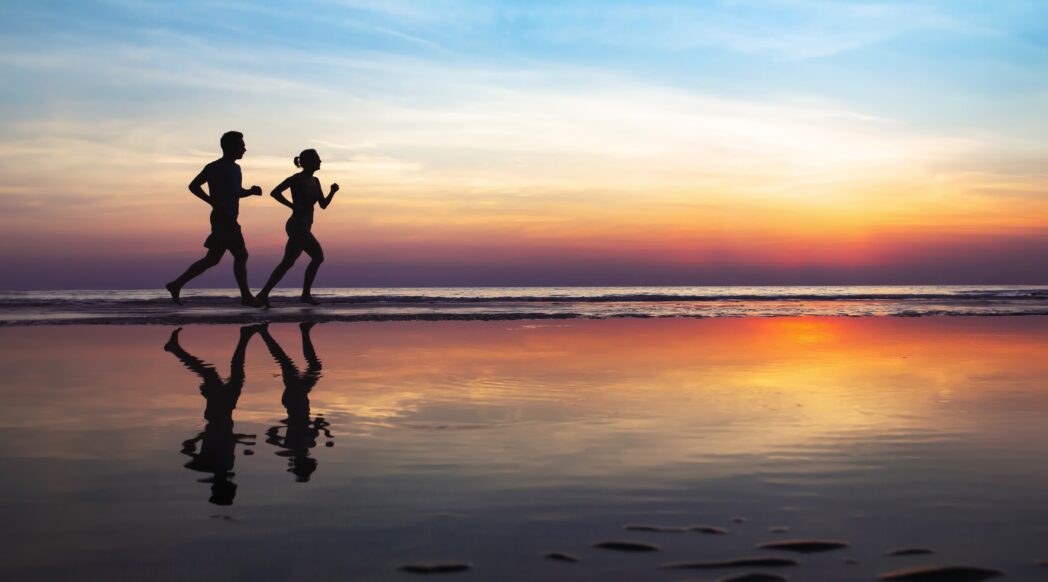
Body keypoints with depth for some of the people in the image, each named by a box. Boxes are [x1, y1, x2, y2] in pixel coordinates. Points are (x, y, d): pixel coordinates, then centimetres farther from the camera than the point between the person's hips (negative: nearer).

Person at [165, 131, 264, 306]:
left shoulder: (236, 168, 17)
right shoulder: (214, 168, -9)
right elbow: (193, 186, -12)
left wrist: (251, 191, 8)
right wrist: (214, 202, -22)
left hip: (229, 221, 9)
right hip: (222, 219, -9)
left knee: (212, 259, 11)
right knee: (241, 255, -10)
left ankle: (176, 285, 17)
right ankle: (246, 296, -4)